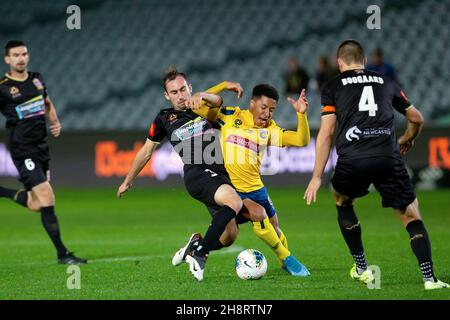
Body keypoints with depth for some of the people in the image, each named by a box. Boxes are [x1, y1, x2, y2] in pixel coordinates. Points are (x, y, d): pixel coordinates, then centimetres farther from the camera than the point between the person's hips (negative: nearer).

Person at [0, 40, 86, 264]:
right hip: (23, 151, -7)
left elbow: (47, 103, 25)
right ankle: (62, 254, -5)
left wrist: (56, 123, 9)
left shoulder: (37, 79, 9)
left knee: (36, 205, 9)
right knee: (47, 199, -13)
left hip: (42, 148, 7)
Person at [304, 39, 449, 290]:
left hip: (352, 161, -1)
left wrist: (317, 177, 11)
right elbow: (417, 119, 32)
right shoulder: (385, 82, 23)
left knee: (342, 202, 29)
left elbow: (326, 134, 8)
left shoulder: (333, 87, 16)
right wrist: (407, 140, 53)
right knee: (411, 215, 10)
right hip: (388, 159, 1)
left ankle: (362, 269, 29)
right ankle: (429, 277, -7)